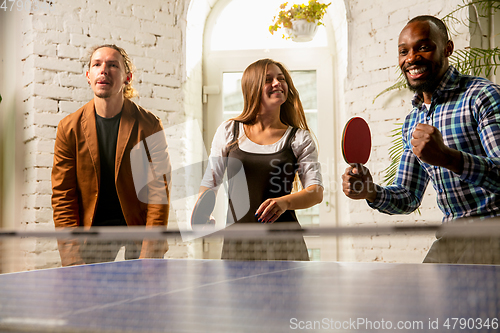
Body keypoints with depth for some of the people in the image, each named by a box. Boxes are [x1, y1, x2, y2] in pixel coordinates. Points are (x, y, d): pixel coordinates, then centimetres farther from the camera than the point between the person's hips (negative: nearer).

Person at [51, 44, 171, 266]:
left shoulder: (149, 126, -4)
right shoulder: (69, 127, 0)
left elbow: (158, 192, -7)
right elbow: (62, 196, 0)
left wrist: (149, 254, -15)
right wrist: (73, 258, -9)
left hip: (139, 227, -1)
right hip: (91, 230, 1)